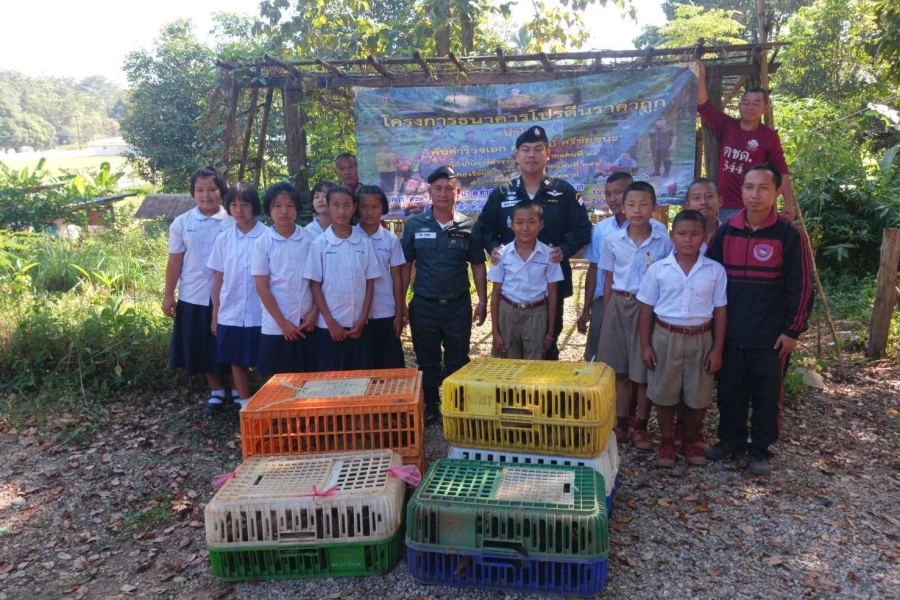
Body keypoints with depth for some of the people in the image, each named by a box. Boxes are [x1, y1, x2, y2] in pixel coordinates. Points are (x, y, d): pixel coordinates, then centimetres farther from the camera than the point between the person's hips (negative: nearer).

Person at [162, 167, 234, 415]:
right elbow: (175, 262, 4)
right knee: (203, 348, 11)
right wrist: (168, 295, 3)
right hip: (193, 297, 3)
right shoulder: (181, 223, 1)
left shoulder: (233, 222, -6)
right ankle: (216, 391, 28)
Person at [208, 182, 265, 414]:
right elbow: (218, 278, 8)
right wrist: (215, 314, 8)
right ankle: (246, 407, 25)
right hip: (230, 313, 4)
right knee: (237, 361, 12)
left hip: (260, 314, -4)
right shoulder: (223, 239, 4)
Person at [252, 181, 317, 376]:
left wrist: (314, 312, -6)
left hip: (307, 323, 1)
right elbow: (262, 287, -5)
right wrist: (282, 322, -8)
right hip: (276, 325, -1)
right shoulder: (263, 242, -4)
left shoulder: (310, 239, 0)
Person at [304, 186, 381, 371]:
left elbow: (370, 283, 5)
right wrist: (330, 322, -8)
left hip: (358, 325, 2)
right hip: (329, 326, -2)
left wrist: (363, 319, -3)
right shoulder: (319, 243, -4)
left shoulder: (364, 242, 2)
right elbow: (315, 286, -3)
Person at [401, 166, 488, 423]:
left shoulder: (470, 226, -1)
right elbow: (406, 265, 4)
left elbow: (478, 265, 5)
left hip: (458, 305, 0)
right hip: (423, 305, 1)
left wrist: (482, 301, 0)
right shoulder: (414, 225, 0)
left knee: (457, 361, 8)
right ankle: (430, 407, 26)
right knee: (427, 361, 11)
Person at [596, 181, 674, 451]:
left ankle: (641, 427, 20)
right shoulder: (612, 240, 0)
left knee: (644, 372, 5)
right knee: (620, 371, 10)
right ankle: (621, 424, 23)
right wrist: (606, 314, 6)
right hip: (619, 306, 2)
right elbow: (608, 281, 6)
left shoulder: (664, 242, -4)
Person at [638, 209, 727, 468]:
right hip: (666, 337, 0)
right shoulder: (658, 269, -5)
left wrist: (717, 349, -1)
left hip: (700, 339, 1)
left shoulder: (715, 270, -3)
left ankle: (691, 441, 32)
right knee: (664, 394, 9)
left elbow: (720, 311, 1)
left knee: (698, 396, 11)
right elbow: (647, 308, 1)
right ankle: (666, 441, 27)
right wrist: (645, 344, -2)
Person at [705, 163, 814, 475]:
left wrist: (792, 330, -7)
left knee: (766, 394, 9)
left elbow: (800, 287, -5)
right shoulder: (726, 231, 1)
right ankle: (731, 439, 31)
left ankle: (760, 449, 24)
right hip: (729, 332, 3)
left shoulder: (790, 235, -8)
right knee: (730, 391, 13)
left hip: (770, 336, -3)